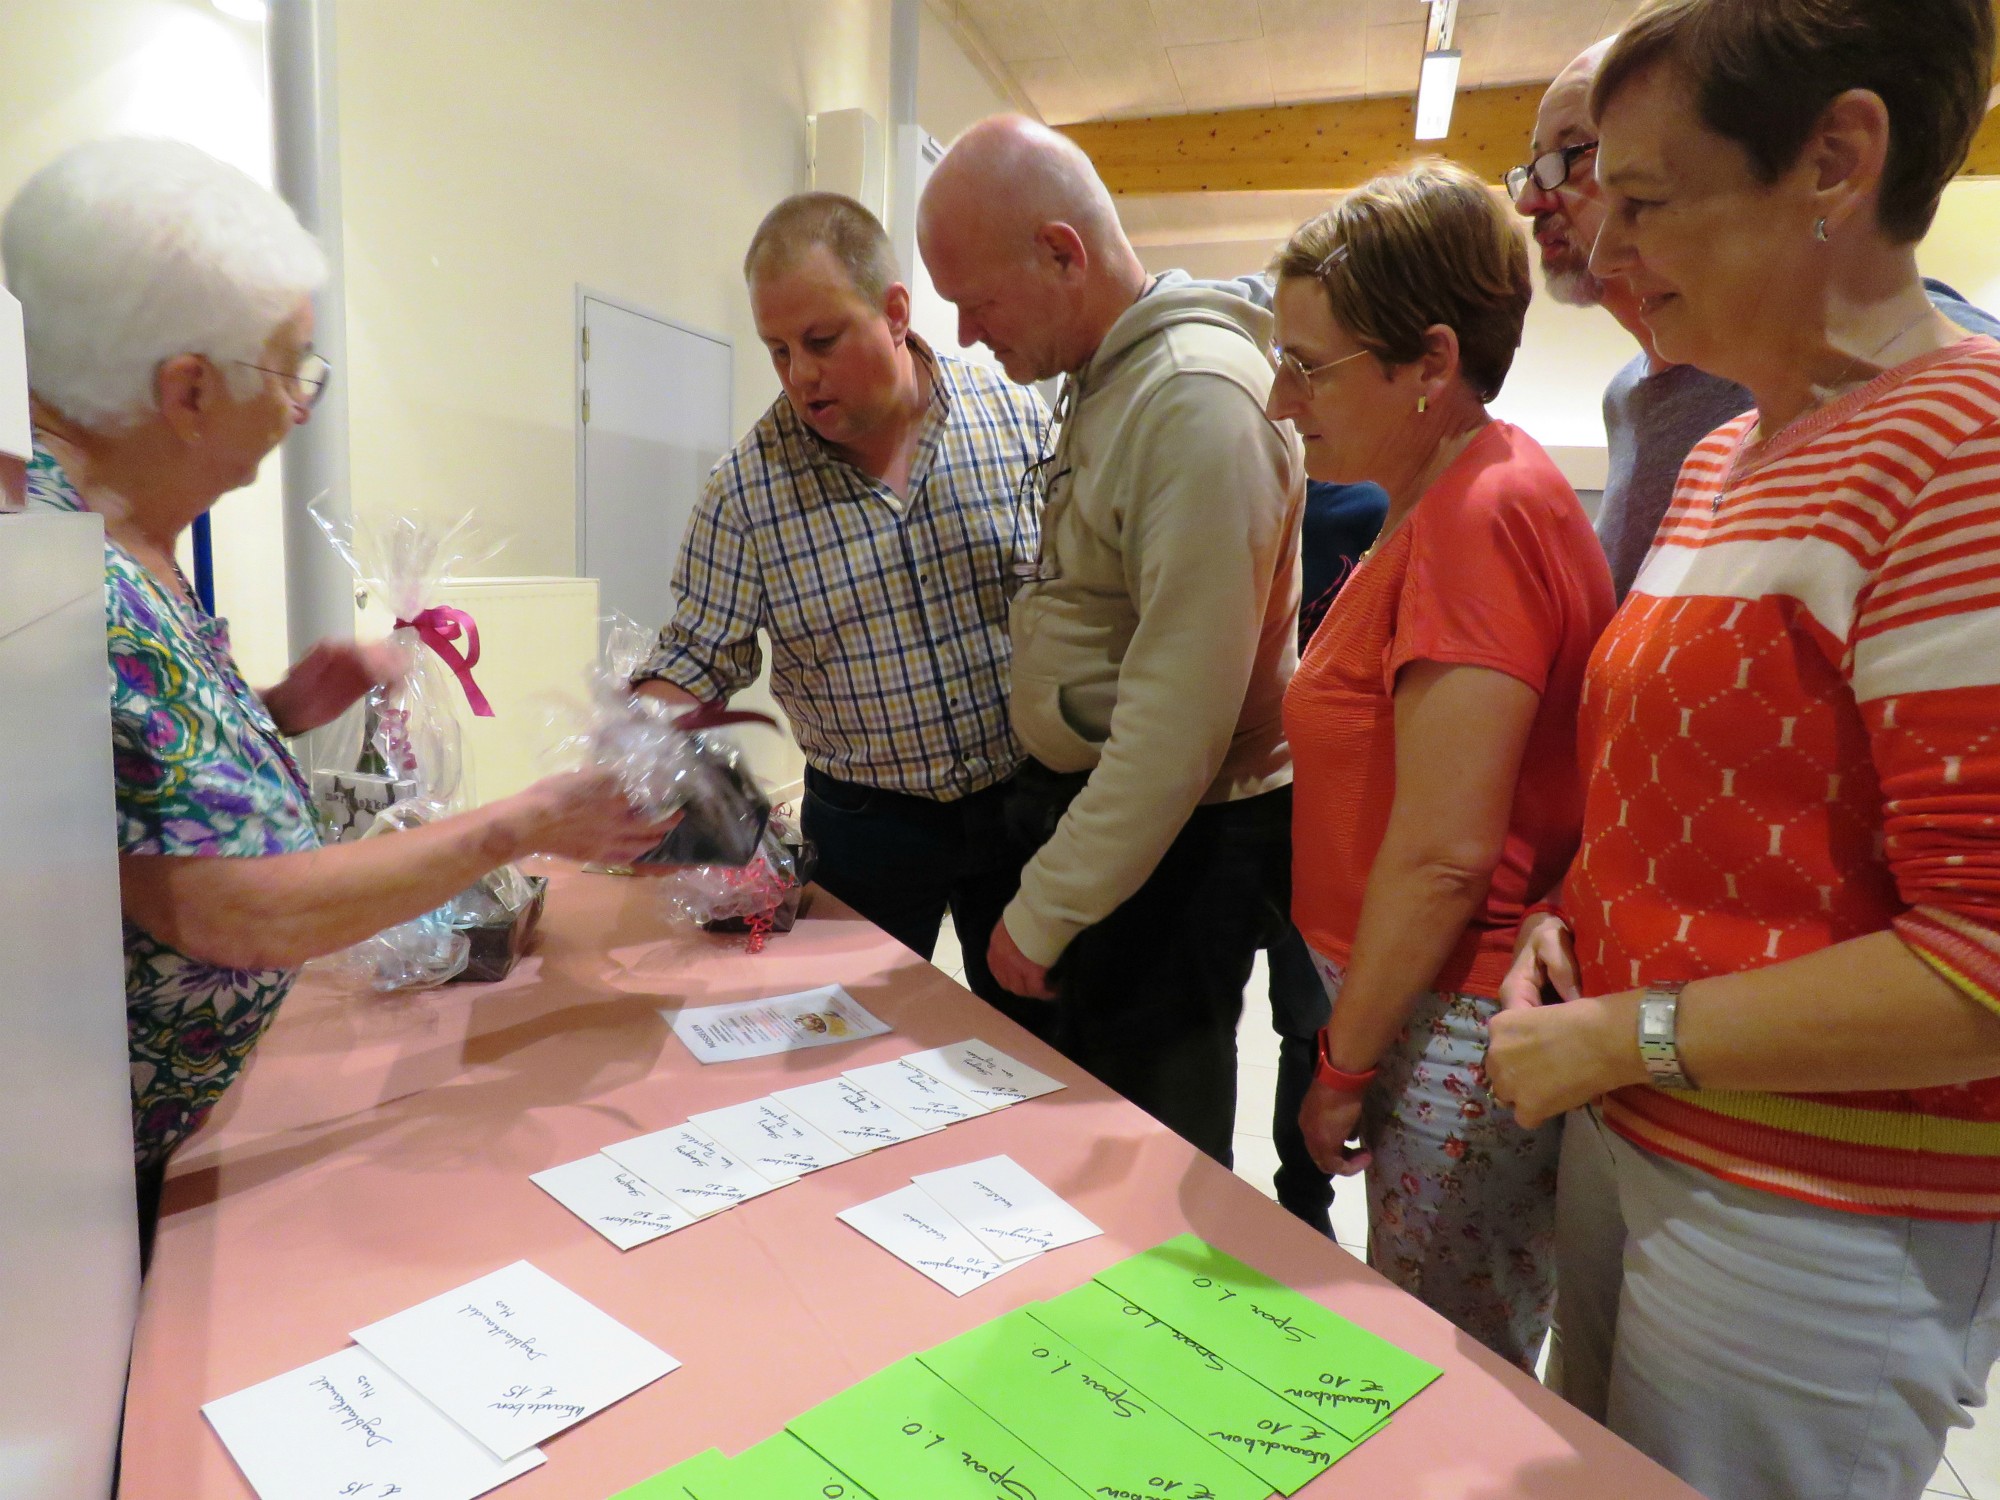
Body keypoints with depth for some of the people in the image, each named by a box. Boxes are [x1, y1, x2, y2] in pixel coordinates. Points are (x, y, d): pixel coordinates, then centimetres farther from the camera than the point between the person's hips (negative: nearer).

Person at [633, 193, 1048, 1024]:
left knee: (1035, 1049, 18)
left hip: (1029, 796, 1)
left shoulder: (1018, 418, -8)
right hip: (867, 824, 0)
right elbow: (699, 657, -3)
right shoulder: (747, 484, -9)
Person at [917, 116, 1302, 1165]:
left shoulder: (1197, 399, -21)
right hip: (1080, 796, 9)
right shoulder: (1101, 380, 11)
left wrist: (1042, 913, -17)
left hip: (1173, 842, -9)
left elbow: (1180, 719, -25)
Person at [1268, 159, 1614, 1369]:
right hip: (1442, 1009, 9)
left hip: (1460, 1030, -9)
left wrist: (1347, 1063, -11)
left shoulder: (1479, 518, -21)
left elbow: (1444, 853, -22)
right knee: (1465, 1356, 22)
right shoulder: (1447, 500, 10)